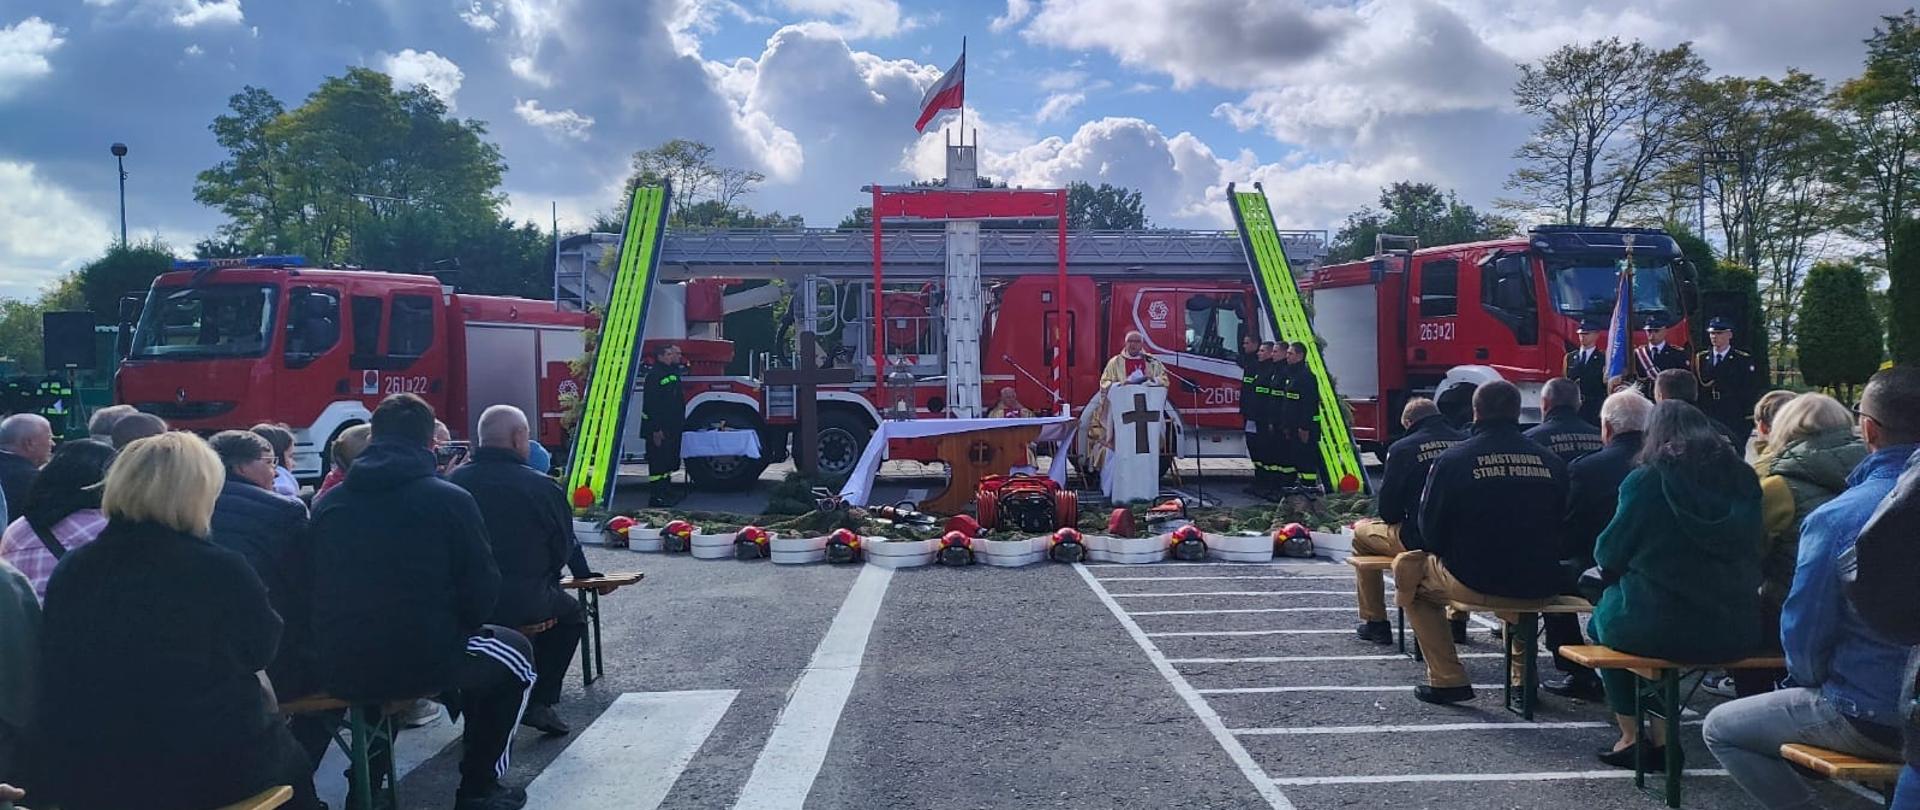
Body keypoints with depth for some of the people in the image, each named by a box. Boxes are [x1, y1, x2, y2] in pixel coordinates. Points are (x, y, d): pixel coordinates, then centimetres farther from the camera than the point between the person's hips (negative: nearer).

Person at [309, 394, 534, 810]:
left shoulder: (326, 503, 6)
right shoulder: (451, 500, -7)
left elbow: (314, 589, 15)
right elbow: (481, 592, -5)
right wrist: (454, 631, 15)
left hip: (338, 670, 5)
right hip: (423, 662, -5)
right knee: (514, 653, 23)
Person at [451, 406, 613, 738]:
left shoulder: (455, 481, 0)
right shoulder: (542, 488, -10)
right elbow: (562, 549, 0)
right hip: (524, 604, -4)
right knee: (570, 614, 26)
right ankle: (540, 701, 14)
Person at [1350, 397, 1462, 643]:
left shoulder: (1403, 448, -7)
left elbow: (1387, 509, -2)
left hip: (1421, 540, -5)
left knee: (1362, 532, 21)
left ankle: (1375, 623, 22)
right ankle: (1457, 616, 41)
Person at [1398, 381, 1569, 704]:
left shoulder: (1452, 459, -8)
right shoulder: (1551, 462, 0)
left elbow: (1431, 532, -2)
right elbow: (1561, 530, 10)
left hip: (1476, 584, -4)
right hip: (1542, 587, 5)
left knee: (1408, 568, 21)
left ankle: (1448, 680, 17)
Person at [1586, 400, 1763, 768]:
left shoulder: (1646, 481, -9)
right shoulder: (1743, 479, 5)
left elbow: (1608, 555, -4)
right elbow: (1750, 550, 18)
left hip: (1660, 630, -5)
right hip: (1738, 631, 5)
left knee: (1605, 615, 25)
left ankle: (1632, 736, 24)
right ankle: (1657, 735, 27)